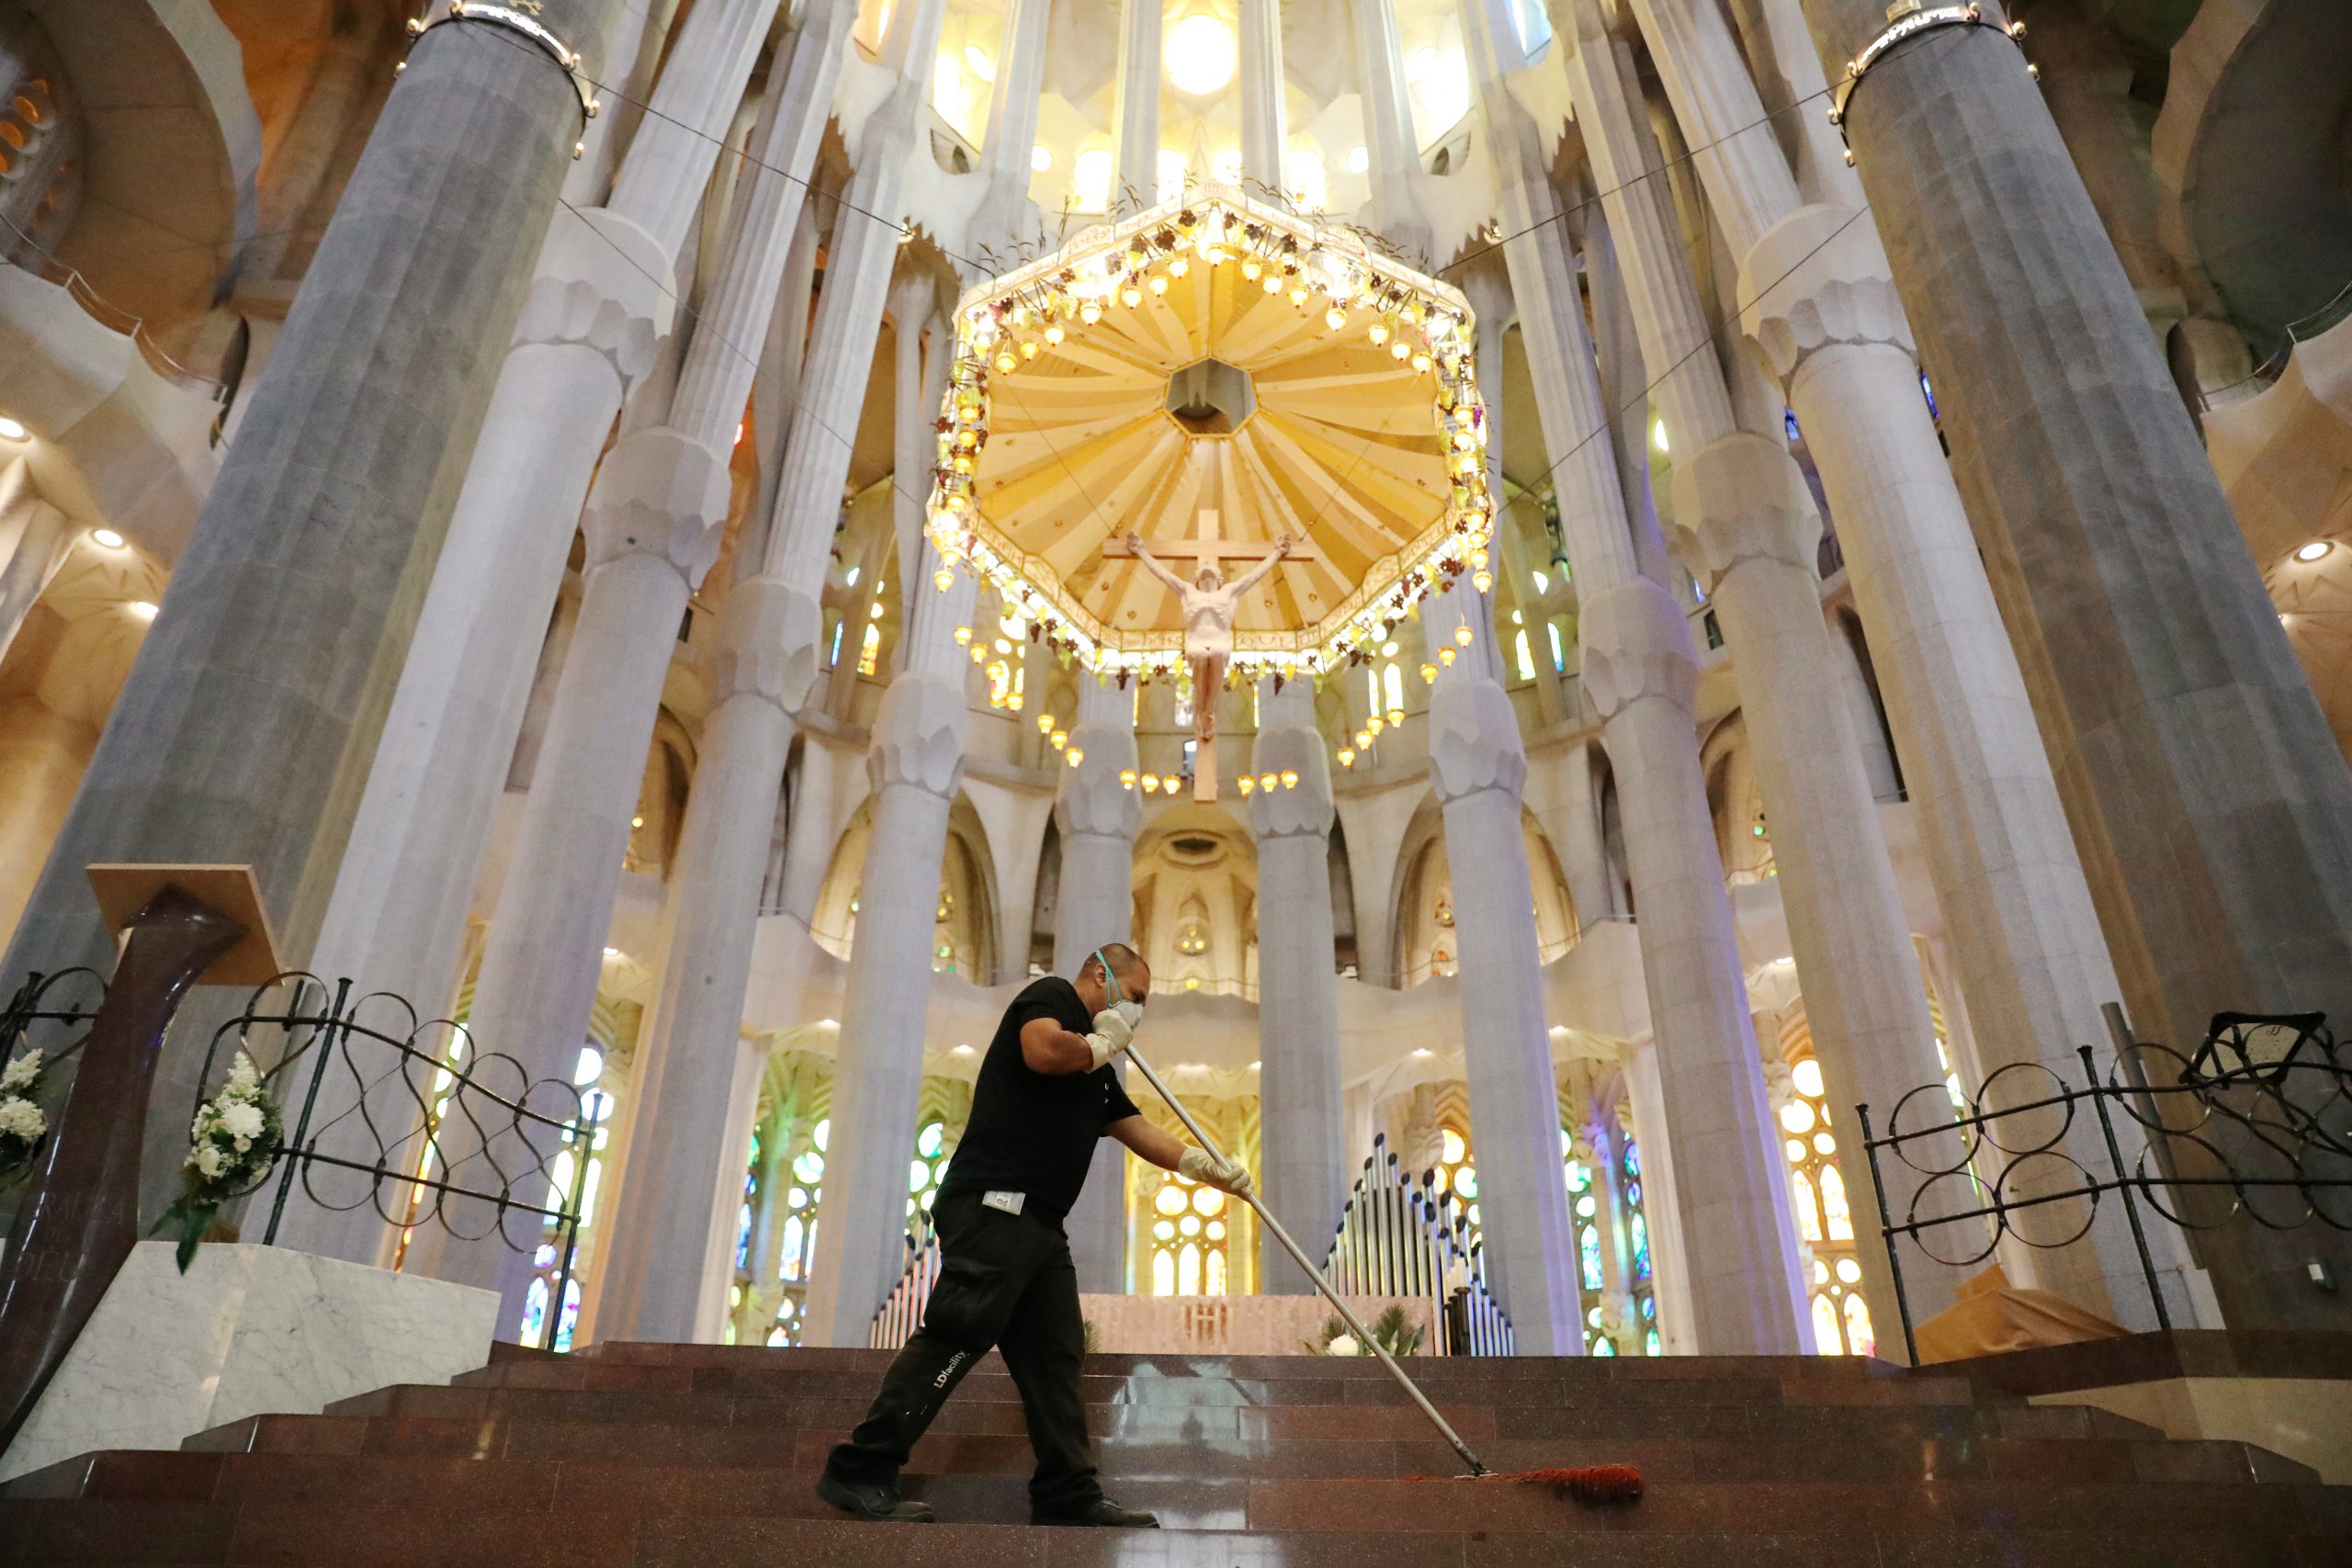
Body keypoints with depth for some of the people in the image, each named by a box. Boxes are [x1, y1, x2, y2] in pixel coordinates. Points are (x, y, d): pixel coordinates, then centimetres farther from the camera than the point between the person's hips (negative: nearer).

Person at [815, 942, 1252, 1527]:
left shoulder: (1097, 1069, 27)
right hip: (994, 1205, -10)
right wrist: (1101, 1043, -3)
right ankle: (859, 1472, -6)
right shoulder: (1052, 994, 1)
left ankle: (1070, 1495, 9)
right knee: (957, 1336, -12)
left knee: (1055, 1353, 6)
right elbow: (1043, 1051, -20)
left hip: (1041, 1225, 10)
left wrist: (1208, 1167, 16)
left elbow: (1141, 1132, 25)